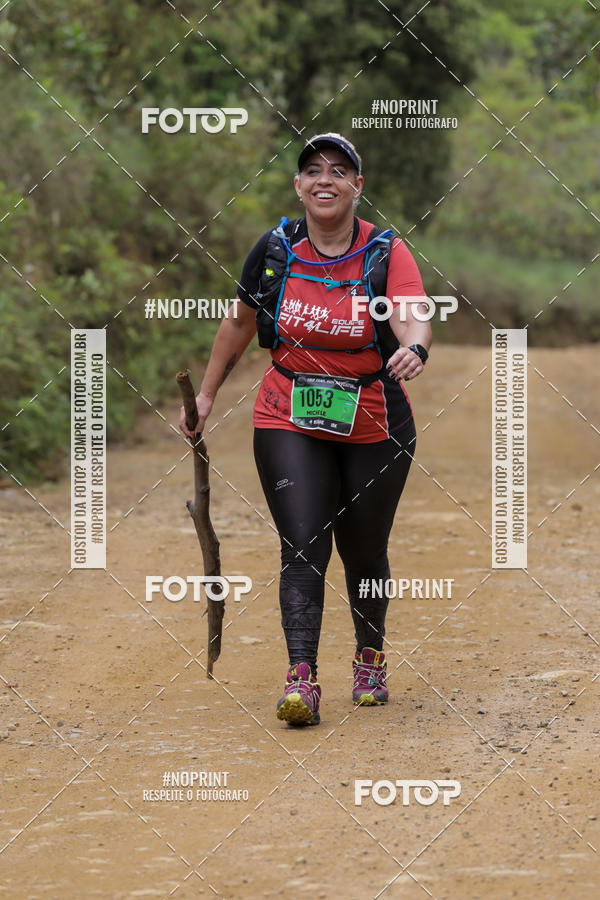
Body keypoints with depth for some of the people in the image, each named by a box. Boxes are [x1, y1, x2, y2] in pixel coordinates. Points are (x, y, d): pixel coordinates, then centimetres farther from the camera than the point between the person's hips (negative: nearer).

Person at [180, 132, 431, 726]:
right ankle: (301, 680, -22)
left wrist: (414, 349, -50)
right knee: (303, 546, -14)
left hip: (374, 426, -1)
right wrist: (206, 395, 15)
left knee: (363, 553, 10)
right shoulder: (275, 249, -2)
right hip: (290, 422, 1)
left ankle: (370, 659, 35)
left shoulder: (387, 253, -10)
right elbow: (240, 323, 12)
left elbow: (413, 319, -27)